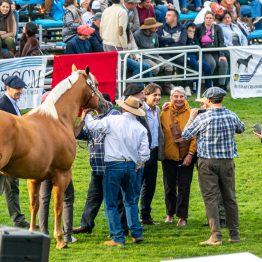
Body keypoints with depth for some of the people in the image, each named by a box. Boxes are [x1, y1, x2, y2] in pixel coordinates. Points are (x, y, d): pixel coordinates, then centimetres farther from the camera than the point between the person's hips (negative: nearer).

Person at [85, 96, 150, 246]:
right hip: (131, 166, 5)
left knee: (111, 204, 2)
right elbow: (144, 153, 1)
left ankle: (118, 238, -1)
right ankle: (137, 233, 18)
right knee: (130, 201, 21)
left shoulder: (112, 121, -9)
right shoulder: (140, 128, 3)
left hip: (114, 165, -5)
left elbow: (92, 125, -3)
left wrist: (88, 115, 17)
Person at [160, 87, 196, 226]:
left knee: (184, 187, 1)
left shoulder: (190, 114, -8)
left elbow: (195, 136, -8)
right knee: (169, 187, 12)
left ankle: (182, 217, 7)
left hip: (185, 156, -2)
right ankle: (170, 213, 27)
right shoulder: (165, 114, -2)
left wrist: (191, 153, -14)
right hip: (169, 155, 2)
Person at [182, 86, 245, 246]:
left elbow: (185, 135, -4)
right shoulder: (232, 116, -1)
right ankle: (235, 234, 16)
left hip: (208, 162, -4)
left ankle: (216, 236, -9)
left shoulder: (202, 118, -12)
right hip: (227, 161, 4)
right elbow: (241, 129, 20)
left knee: (211, 198, -2)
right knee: (230, 198, 12)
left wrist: (191, 118, 10)